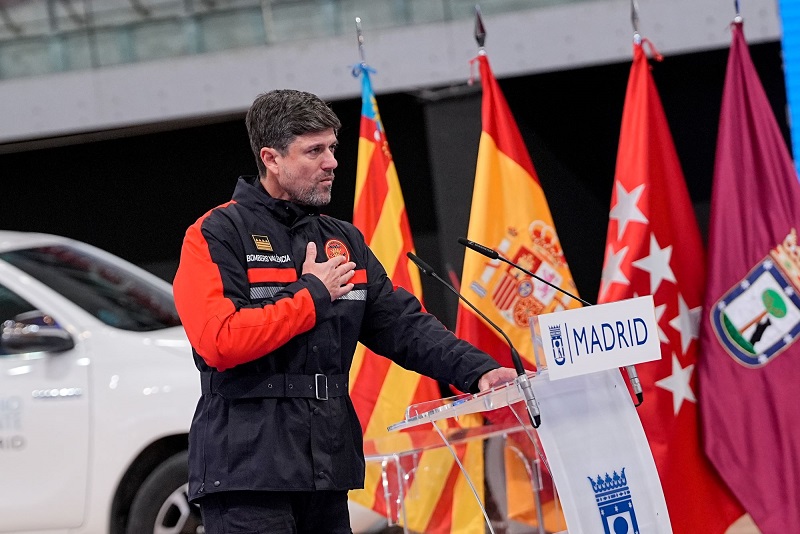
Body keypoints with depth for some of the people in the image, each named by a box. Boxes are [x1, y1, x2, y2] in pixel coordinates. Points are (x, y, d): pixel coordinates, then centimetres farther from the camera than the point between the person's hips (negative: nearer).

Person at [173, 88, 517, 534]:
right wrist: (312, 295, -9)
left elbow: (403, 324, 13)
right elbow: (218, 342, -17)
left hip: (328, 472, 7)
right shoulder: (217, 236, -4)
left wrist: (477, 371, -2)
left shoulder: (344, 242, 17)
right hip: (246, 473, -7)